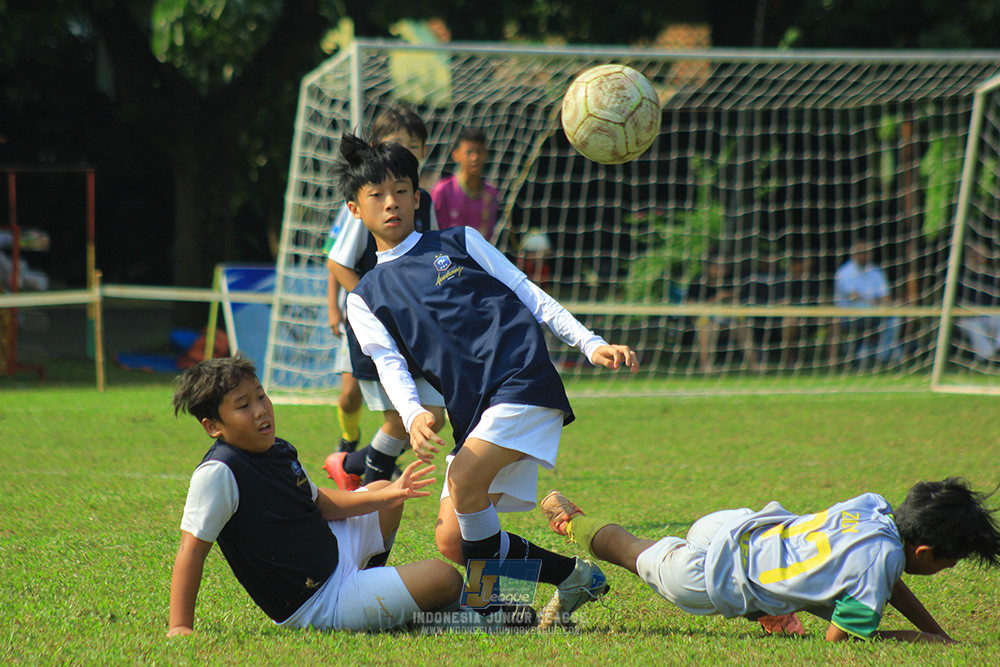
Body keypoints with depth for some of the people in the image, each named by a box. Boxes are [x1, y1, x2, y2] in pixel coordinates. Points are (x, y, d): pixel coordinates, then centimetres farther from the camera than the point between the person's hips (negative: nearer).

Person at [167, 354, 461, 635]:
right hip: (317, 606, -10)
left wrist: (384, 496, 8)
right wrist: (179, 627, -29)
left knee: (381, 490, 32)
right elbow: (192, 548, -25)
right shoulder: (218, 472, -25)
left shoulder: (279, 450, 4)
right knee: (443, 578, -21)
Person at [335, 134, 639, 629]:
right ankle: (571, 576, 8)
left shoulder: (460, 242, 15)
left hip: (525, 382, -4)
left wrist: (590, 343, 1)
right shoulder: (366, 299, 18)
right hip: (472, 416, 4)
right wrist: (412, 414, -19)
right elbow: (390, 364, 3)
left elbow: (530, 295, 12)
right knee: (451, 542, -6)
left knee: (465, 479, -27)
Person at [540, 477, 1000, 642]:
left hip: (731, 529, 5)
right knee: (641, 557, 23)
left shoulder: (871, 506, -10)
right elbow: (838, 636, -24)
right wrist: (921, 640, -17)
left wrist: (937, 631, 4)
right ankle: (572, 522, 43)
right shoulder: (881, 558, -33)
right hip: (710, 581, -5)